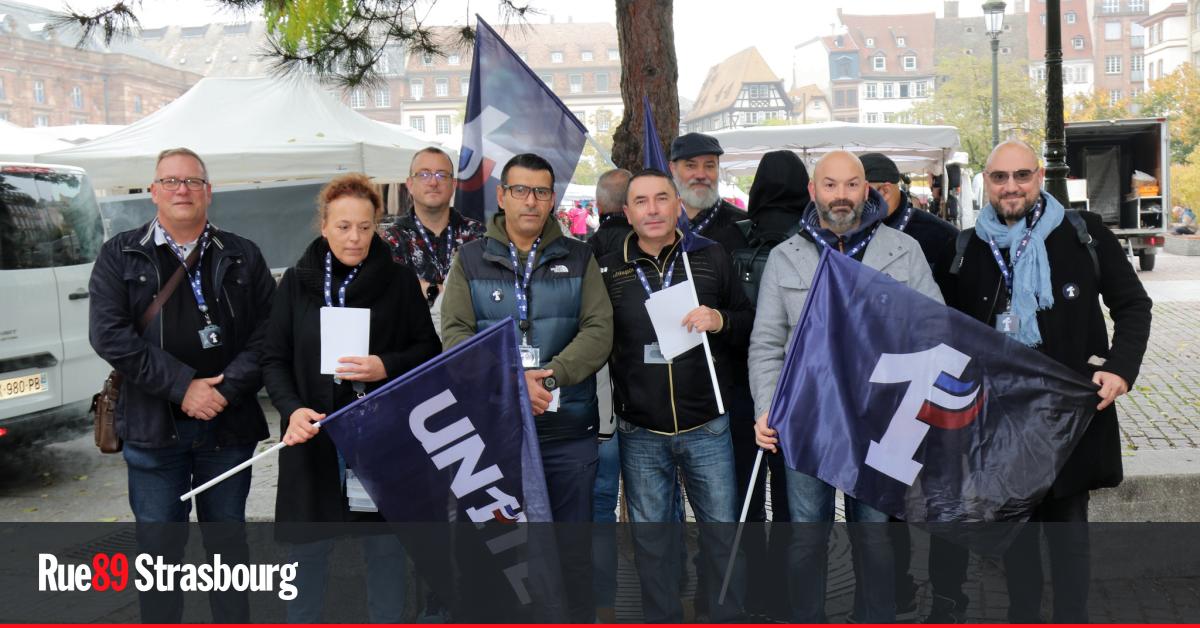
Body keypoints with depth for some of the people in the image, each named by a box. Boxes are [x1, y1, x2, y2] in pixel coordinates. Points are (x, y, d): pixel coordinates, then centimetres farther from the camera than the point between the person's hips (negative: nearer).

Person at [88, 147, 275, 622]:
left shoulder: (243, 257, 7)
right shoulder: (121, 255, 4)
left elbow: (268, 330, -1)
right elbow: (108, 333, -7)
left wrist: (228, 388, -14)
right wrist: (182, 386, -14)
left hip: (229, 423, 1)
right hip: (153, 424, -1)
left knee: (227, 539, 13)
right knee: (159, 544, 7)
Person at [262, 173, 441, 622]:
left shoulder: (400, 281, 1)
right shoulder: (297, 282, 5)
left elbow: (429, 349, 4)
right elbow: (275, 359, 4)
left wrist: (387, 366, -16)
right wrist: (292, 409, -14)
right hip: (314, 440, 1)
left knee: (385, 546, 8)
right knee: (308, 549, 9)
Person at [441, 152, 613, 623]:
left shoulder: (578, 258, 8)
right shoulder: (471, 259, 7)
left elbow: (599, 331, -3)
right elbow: (455, 334, -4)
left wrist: (551, 374, -19)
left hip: (568, 429, 0)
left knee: (572, 543, 10)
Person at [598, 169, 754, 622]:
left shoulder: (712, 257, 0)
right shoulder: (608, 270, 1)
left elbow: (750, 327, 6)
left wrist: (720, 321, -16)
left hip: (707, 428, 0)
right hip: (640, 435, 1)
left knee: (722, 531, 10)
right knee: (651, 541, 13)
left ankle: (727, 617, 29)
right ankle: (661, 619, 30)